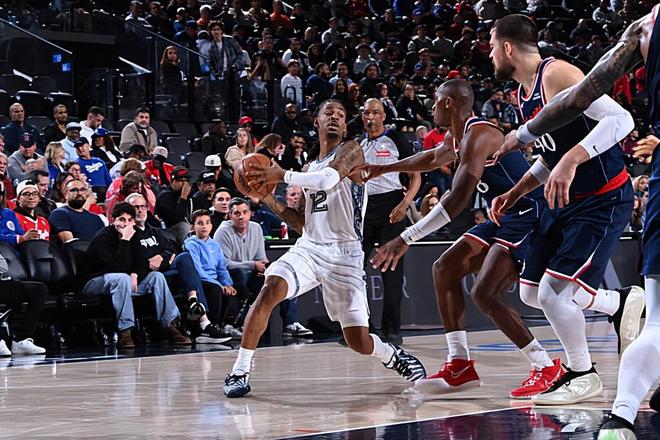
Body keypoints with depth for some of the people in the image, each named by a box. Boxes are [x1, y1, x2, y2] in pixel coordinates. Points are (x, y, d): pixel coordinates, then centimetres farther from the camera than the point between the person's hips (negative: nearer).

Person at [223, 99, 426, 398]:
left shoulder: (350, 151, -1)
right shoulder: (311, 168, 20)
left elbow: (329, 178, -24)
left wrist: (283, 175, -17)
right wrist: (269, 199, 10)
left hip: (343, 254, -5)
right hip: (308, 248, 5)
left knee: (359, 341, -8)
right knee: (271, 289, -26)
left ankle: (393, 357, 28)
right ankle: (240, 371, -19)